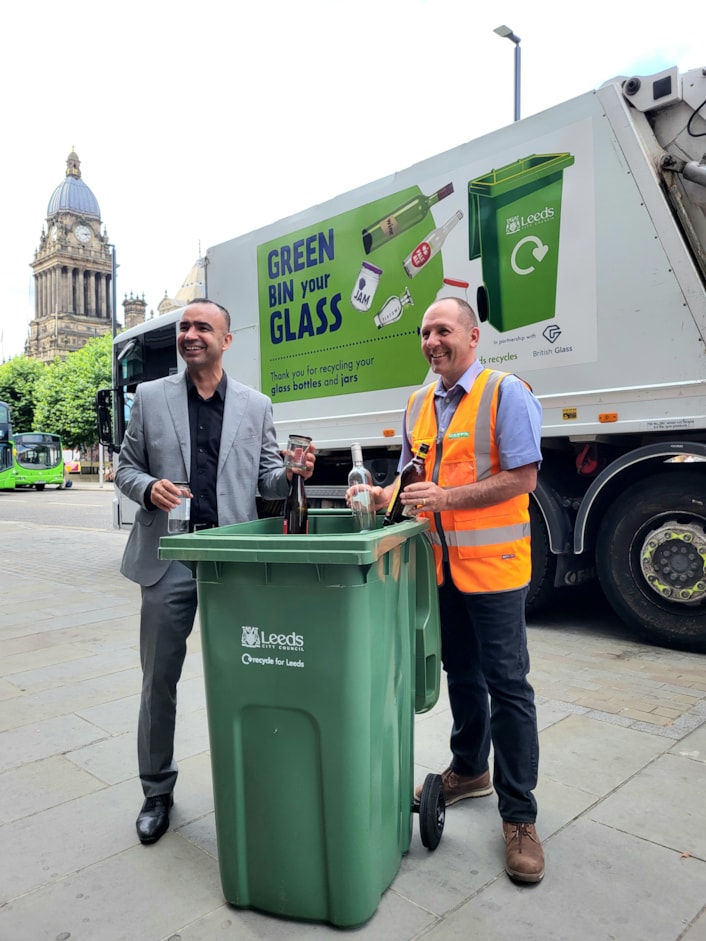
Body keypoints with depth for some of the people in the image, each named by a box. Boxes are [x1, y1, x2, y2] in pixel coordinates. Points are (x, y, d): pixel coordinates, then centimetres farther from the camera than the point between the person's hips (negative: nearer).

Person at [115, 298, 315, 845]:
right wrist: (149, 487, -13)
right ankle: (157, 790, 31)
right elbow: (127, 468, 9)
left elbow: (268, 481, 7)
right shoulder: (151, 397, 6)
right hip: (168, 557, 0)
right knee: (159, 680, 10)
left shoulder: (256, 406, 6)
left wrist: (292, 474, -15)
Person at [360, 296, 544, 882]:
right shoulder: (420, 405, 12)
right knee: (462, 674, 19)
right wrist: (388, 496, -3)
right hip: (441, 563, 7)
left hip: (493, 562, -6)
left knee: (507, 683, 0)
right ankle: (470, 770, 39)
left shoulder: (505, 393, -9)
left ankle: (519, 816, 14)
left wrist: (445, 497, -22)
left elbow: (522, 478, -15)